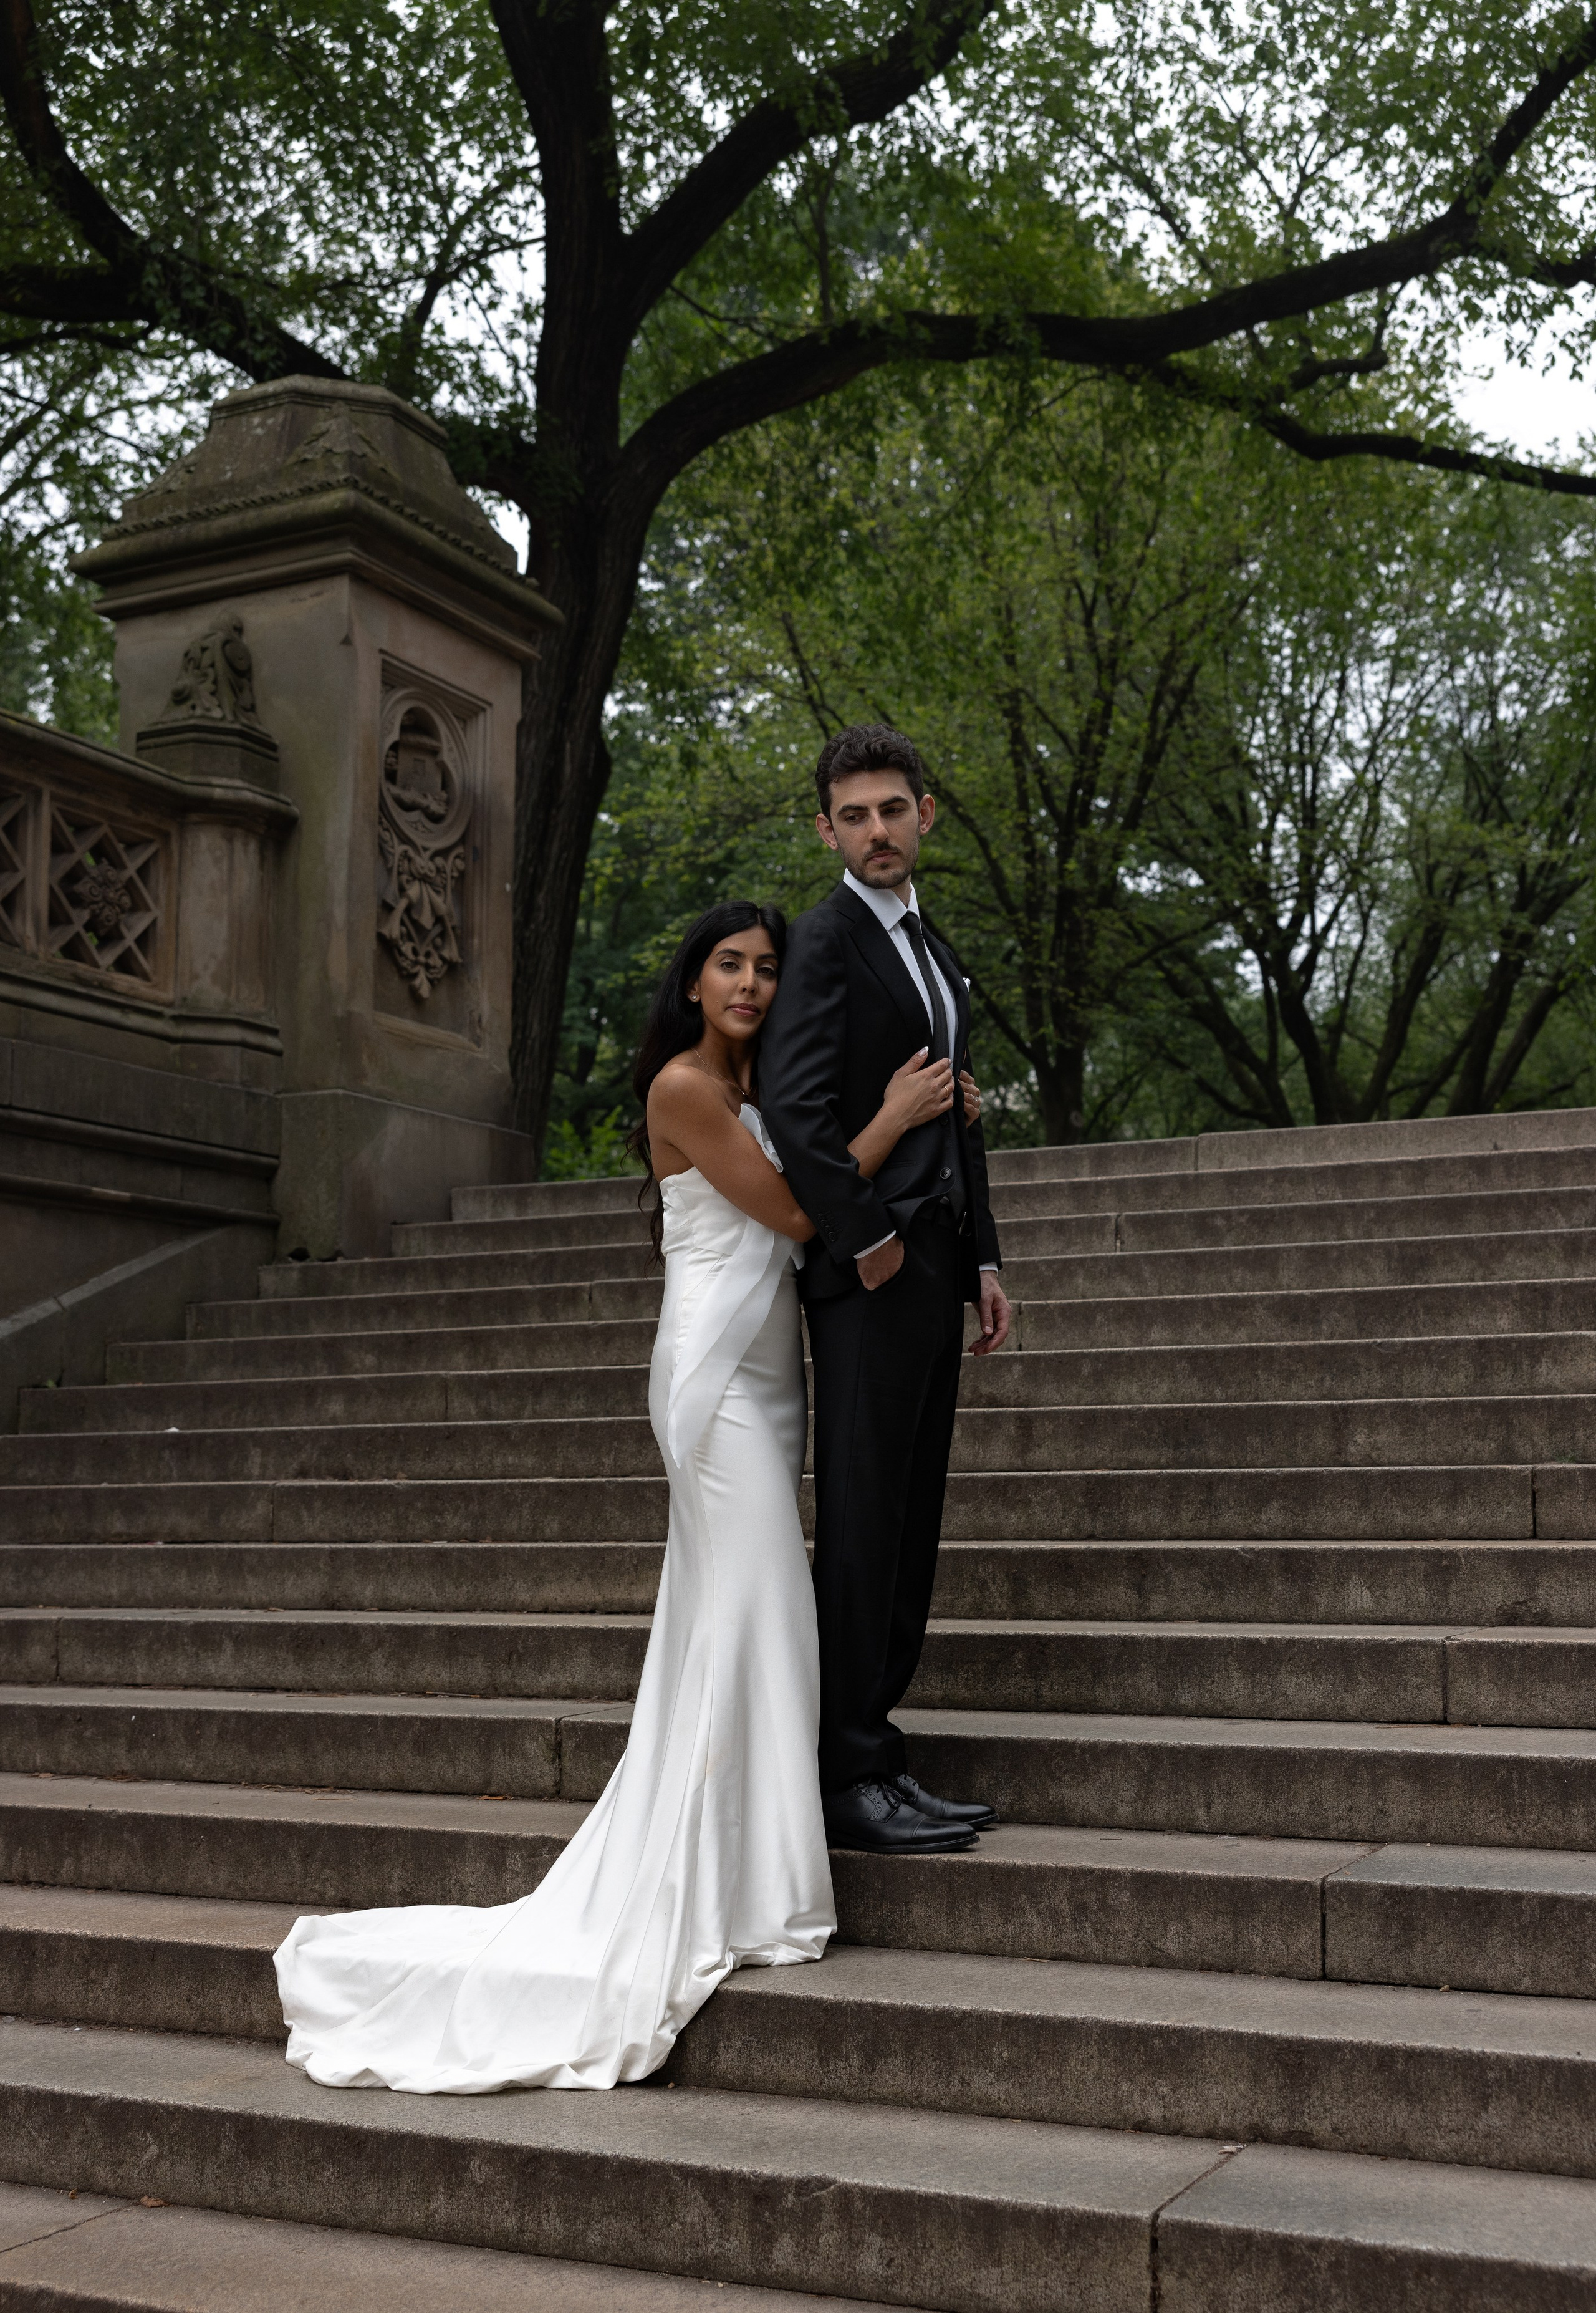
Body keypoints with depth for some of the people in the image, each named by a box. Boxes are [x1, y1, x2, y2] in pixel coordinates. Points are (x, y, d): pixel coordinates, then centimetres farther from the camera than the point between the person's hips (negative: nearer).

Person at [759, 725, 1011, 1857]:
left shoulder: (930, 952, 21)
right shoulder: (827, 939, -7)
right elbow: (795, 1106, -18)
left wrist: (983, 1258, 17)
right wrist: (865, 1235, -16)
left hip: (931, 1269, 9)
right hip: (869, 1271, -9)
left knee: (910, 1522, 10)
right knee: (861, 1526, -7)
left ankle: (873, 1753, 17)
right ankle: (851, 1776, -1)